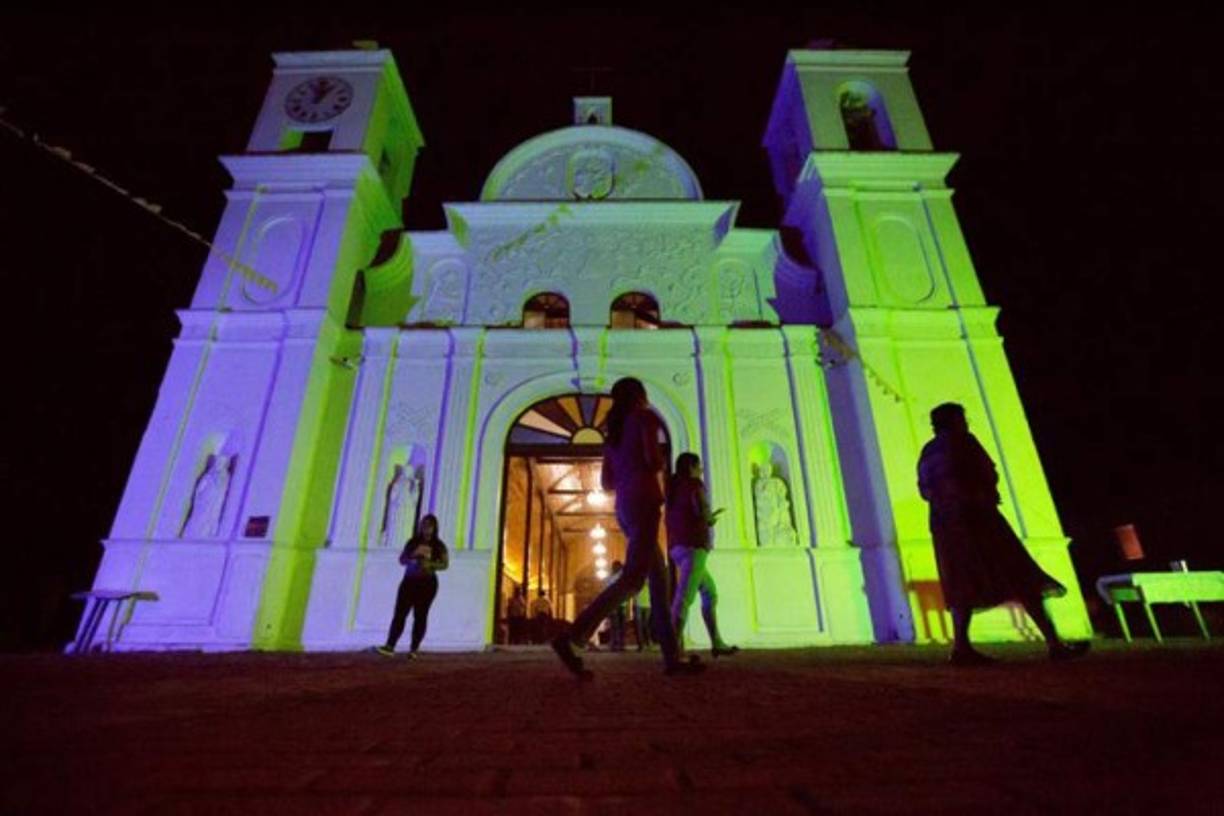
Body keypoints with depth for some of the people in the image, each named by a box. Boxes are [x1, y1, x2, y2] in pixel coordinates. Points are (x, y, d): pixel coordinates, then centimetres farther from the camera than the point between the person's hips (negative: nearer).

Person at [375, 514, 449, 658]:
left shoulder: (439, 546, -1)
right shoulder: (413, 542, 7)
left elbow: (445, 564, -4)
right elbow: (402, 559, 8)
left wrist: (430, 565, -20)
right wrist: (413, 555, -13)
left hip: (427, 583, -2)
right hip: (409, 581, 3)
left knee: (420, 616, 2)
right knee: (400, 613, -3)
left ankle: (414, 649, 8)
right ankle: (390, 646, -3)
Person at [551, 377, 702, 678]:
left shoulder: (614, 431, 23)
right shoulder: (645, 416, 3)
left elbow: (606, 482, 16)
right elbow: (653, 460, -11)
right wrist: (661, 463, 11)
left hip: (623, 508, 9)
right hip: (642, 501, -9)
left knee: (659, 579, 8)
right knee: (633, 578, -17)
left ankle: (672, 658, 6)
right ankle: (571, 637, -27)